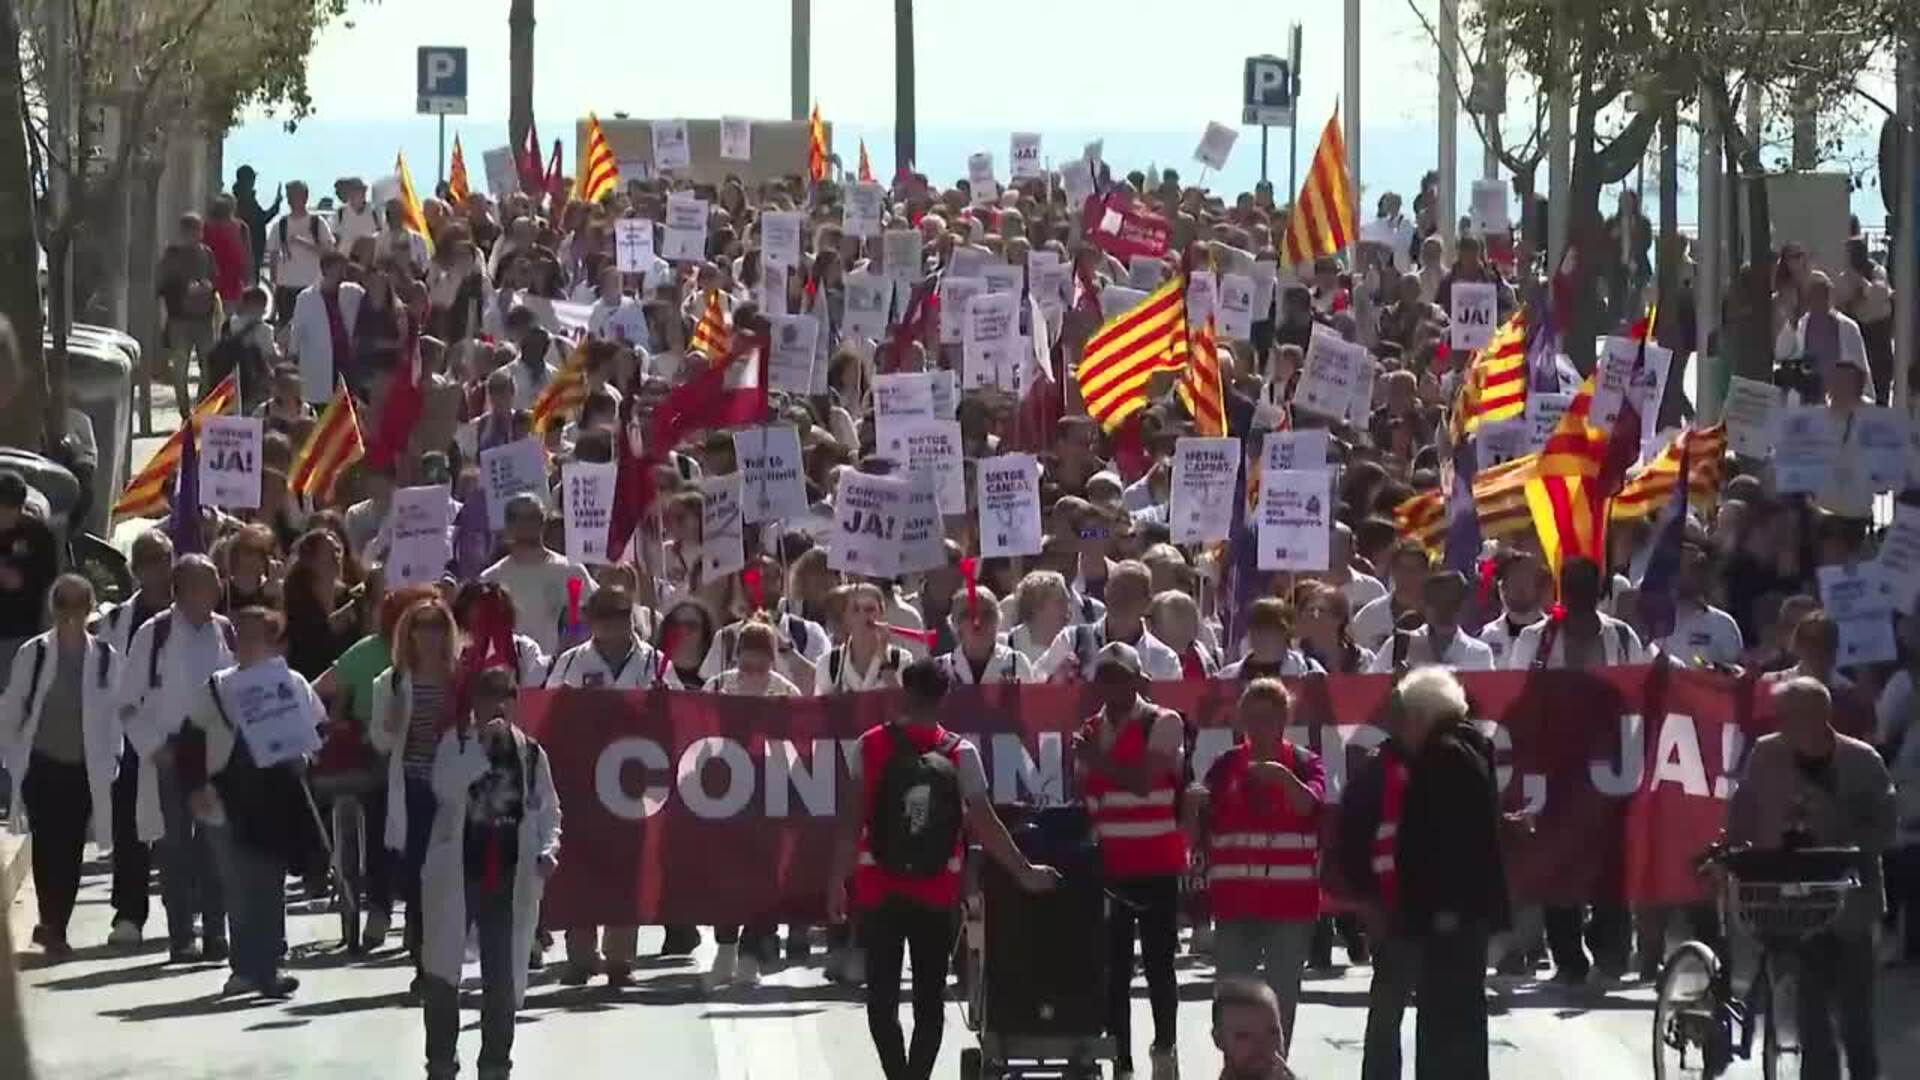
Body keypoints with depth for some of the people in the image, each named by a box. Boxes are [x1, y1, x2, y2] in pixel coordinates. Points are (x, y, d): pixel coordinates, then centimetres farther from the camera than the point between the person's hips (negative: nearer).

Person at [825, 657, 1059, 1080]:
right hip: (936, 893, 1)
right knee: (930, 1000, 10)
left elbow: (850, 820, -7)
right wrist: (1025, 872, 6)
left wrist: (837, 880, -1)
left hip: (880, 890, -1)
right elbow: (984, 824, -4)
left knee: (882, 997, 2)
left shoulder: (869, 747, -5)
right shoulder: (960, 754, -3)